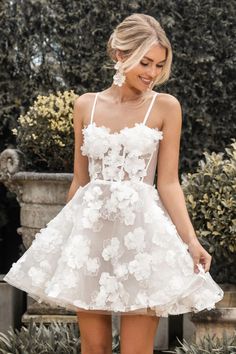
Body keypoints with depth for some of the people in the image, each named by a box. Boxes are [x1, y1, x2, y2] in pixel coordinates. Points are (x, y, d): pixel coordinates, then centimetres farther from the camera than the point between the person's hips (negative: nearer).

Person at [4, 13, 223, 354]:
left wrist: (190, 239, -14)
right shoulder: (86, 105, 6)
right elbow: (80, 179, 12)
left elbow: (168, 183, -3)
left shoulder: (166, 106, -1)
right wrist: (65, 233, 15)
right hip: (90, 227, 3)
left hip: (141, 229, -2)